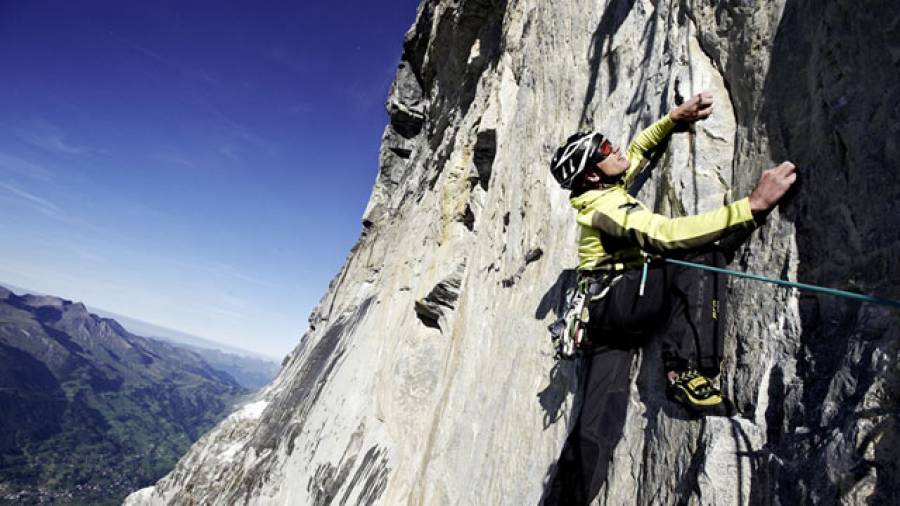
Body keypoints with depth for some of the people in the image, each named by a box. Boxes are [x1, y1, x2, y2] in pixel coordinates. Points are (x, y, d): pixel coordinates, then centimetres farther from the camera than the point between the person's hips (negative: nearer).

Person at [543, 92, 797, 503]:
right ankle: (688, 371, -26)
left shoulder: (605, 192, 17)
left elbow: (638, 148, 34)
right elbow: (666, 234, -28)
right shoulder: (608, 204, -12)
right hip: (617, 300, -8)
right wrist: (752, 205, -29)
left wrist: (675, 117, 21)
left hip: (603, 320, 9)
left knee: (596, 424, 0)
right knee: (701, 254, -20)